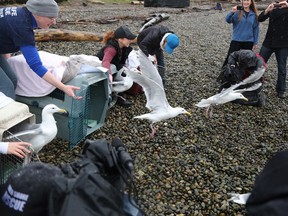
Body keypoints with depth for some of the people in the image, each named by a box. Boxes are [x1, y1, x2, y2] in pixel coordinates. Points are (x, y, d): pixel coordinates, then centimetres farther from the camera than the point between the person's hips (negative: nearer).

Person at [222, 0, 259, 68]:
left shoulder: (254, 15, 2)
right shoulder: (237, 12, -4)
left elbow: (256, 29, 8)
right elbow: (228, 20, -19)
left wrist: (255, 43, 8)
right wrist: (231, 12, -39)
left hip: (248, 42, 2)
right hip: (236, 40, -2)